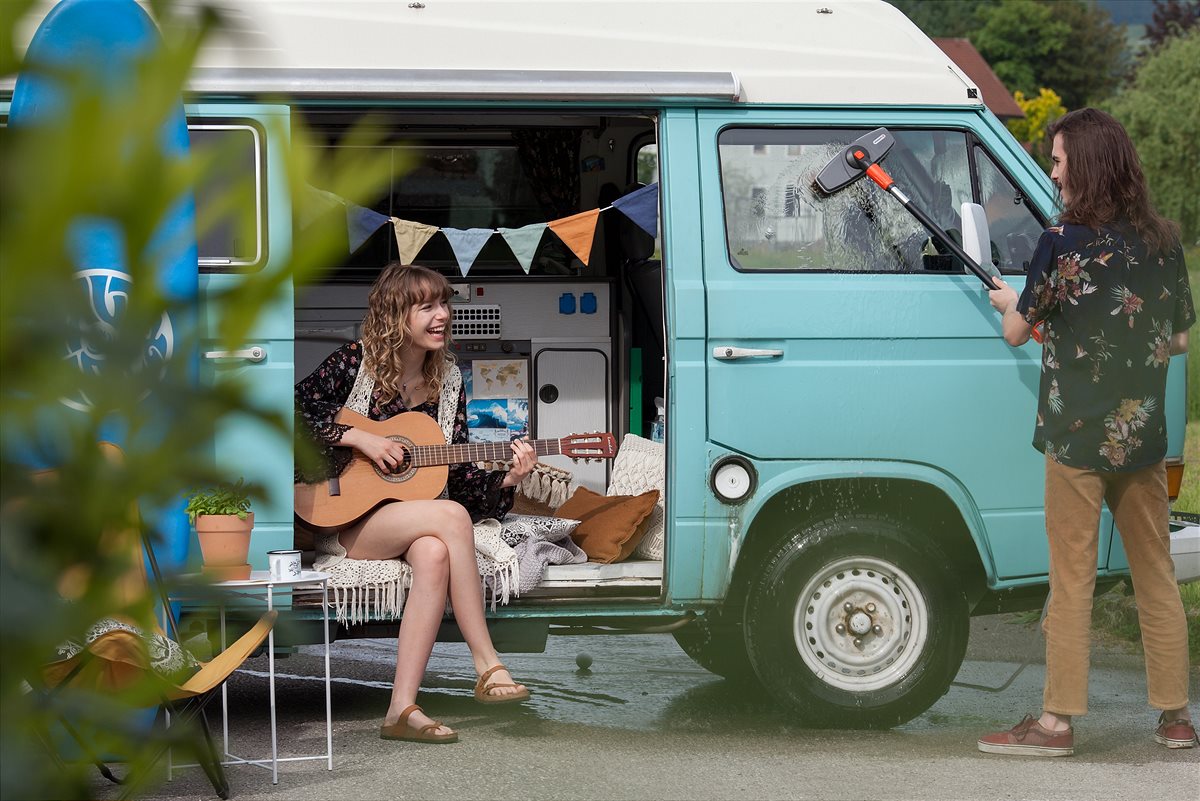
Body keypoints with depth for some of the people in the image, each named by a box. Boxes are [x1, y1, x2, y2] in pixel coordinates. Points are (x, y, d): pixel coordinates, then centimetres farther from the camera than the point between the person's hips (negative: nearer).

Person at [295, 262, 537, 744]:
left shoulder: (448, 384, 10)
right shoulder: (355, 364, -2)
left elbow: (458, 478, 8)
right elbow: (292, 414, -10)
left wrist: (505, 481, -11)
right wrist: (359, 438, -17)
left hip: (412, 516, 4)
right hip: (342, 521, -4)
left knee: (434, 554, -34)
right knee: (451, 517, -31)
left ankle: (402, 708, -38)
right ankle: (487, 667, -28)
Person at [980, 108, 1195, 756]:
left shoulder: (1062, 242, -13)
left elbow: (1016, 333, -4)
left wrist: (1008, 301, 17)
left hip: (1077, 435, -5)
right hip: (1143, 434, 5)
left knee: (1072, 579, 0)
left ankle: (1057, 721, 4)